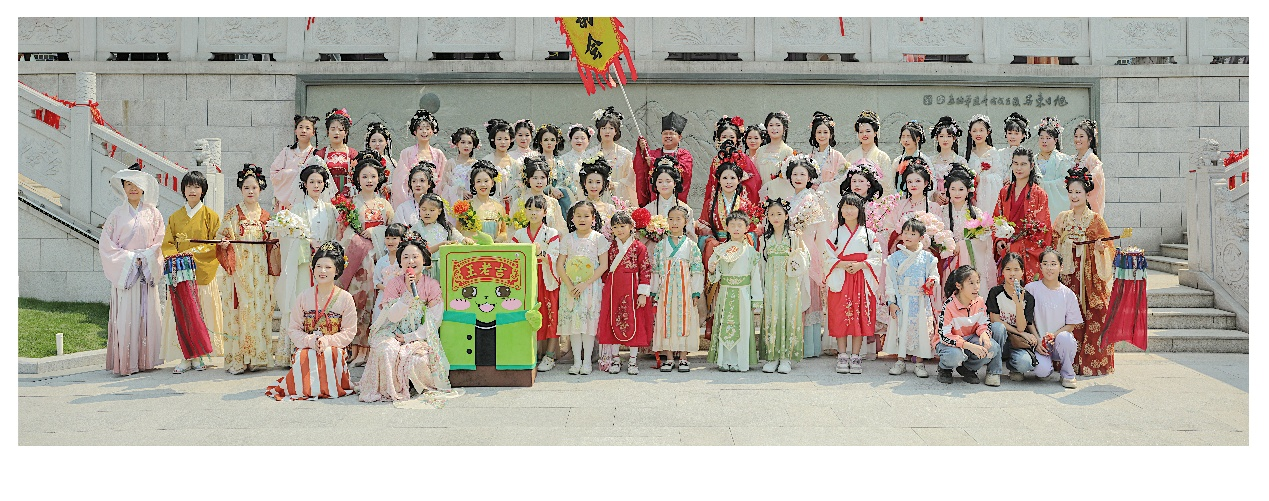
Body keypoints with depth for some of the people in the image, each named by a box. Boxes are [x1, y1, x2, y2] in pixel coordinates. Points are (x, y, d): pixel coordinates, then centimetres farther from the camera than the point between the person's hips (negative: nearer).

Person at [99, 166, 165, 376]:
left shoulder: (152, 213, 8)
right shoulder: (117, 214, 4)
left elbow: (159, 241, 6)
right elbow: (106, 244, 1)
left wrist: (145, 257, -9)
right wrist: (129, 258, -8)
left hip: (147, 271, 2)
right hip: (124, 270, -2)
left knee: (148, 314, 0)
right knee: (125, 316, -6)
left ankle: (146, 360, 7)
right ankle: (125, 363, -4)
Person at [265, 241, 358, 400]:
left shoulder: (345, 298, 1)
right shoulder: (305, 296, 7)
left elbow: (349, 332, -2)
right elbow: (293, 329, 5)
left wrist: (326, 341, -18)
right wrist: (310, 341, -15)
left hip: (334, 349, -1)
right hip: (307, 348, 1)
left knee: (329, 355, -36)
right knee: (303, 357, -33)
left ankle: (330, 388, -11)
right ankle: (307, 388, -5)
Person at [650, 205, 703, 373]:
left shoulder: (691, 245, 3)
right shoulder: (661, 245, 6)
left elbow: (697, 270, 3)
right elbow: (655, 269, 7)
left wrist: (696, 293, -3)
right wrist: (655, 292, 4)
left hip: (685, 289, -1)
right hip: (666, 290, 1)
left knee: (684, 320, -1)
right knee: (666, 321, 0)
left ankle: (683, 358, 7)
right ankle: (669, 358, 8)